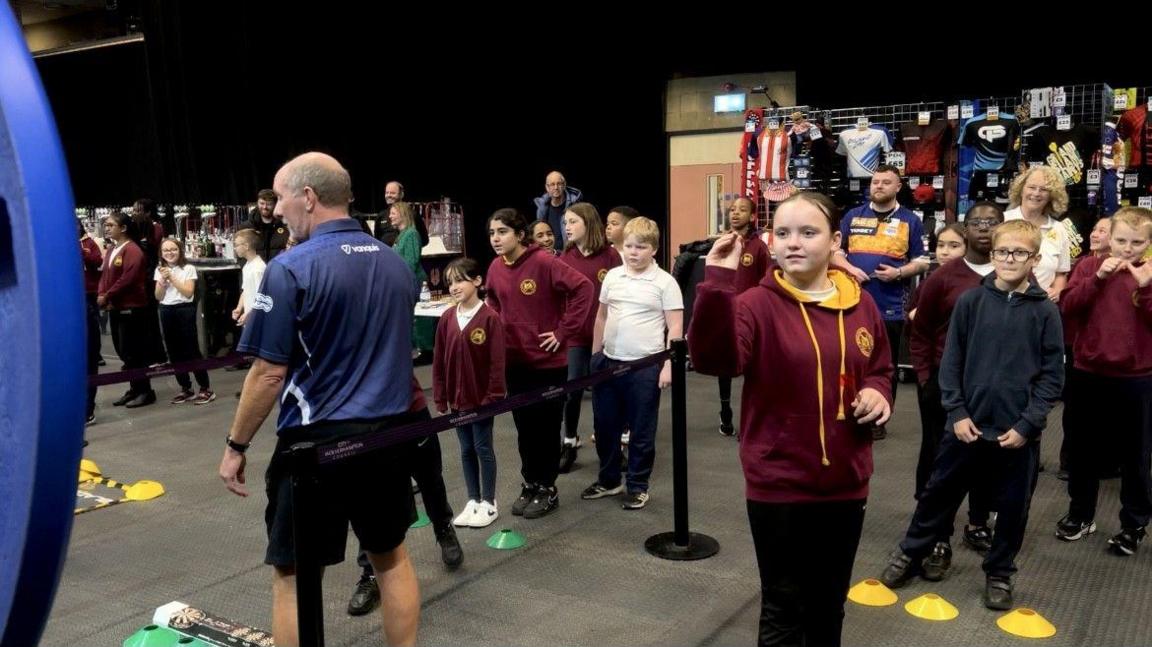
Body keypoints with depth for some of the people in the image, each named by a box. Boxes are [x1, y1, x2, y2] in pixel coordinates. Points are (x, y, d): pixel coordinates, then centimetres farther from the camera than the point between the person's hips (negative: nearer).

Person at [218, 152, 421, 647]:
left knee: (294, 575, 9)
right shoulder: (394, 263, 6)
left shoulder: (291, 269, -13)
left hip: (317, 442, -6)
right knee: (391, 556, 18)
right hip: (389, 434, 6)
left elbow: (270, 373, -13)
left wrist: (236, 446, -2)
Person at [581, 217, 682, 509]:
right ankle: (608, 479, 32)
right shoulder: (612, 276, 6)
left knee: (641, 431, 7)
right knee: (605, 425, 15)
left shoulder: (665, 282, -7)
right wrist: (594, 355, 14)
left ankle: (638, 486, 22)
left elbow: (675, 327, -7)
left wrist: (668, 365, -13)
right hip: (609, 362, 5)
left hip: (645, 366, -5)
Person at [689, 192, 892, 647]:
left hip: (846, 483, 5)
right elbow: (713, 359, -30)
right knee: (783, 608, 8)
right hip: (778, 486, -4)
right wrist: (717, 284, -40)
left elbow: (880, 369, 17)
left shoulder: (861, 305, 2)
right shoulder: (757, 304, -12)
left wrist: (877, 392, -5)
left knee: (829, 604, 22)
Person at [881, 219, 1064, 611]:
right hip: (968, 424, 0)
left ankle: (999, 573, 31)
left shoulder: (1045, 311, -4)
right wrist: (957, 413, -6)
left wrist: (1027, 424, -9)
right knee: (939, 493, 12)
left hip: (1018, 431, 0)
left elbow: (1052, 375, -2)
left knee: (1013, 507, 12)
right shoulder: (970, 301, -2)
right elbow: (951, 362, 1)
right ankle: (910, 554, 29)